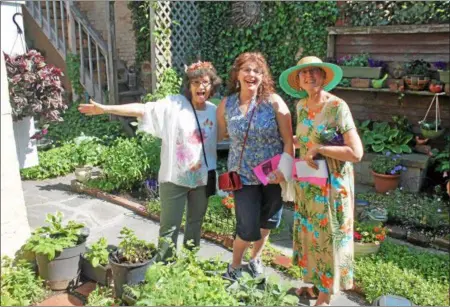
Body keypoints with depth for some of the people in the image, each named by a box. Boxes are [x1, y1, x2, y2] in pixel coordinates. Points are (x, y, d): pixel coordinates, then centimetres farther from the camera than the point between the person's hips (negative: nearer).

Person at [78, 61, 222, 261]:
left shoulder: (214, 111, 1)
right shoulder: (173, 105, -10)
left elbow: (219, 138, 11)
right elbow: (141, 109, -16)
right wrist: (105, 109, -23)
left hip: (202, 177, 4)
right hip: (175, 177, -4)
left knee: (196, 223, 19)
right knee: (169, 227, 4)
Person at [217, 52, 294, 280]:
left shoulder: (274, 102, -10)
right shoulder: (226, 105, -4)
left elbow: (288, 141, -10)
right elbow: (218, 136, 7)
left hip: (273, 175, 1)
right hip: (244, 175, 0)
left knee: (267, 221, 17)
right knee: (248, 228, -2)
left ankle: (255, 258, 45)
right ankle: (235, 267, 27)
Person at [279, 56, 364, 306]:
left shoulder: (338, 106, -18)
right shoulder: (301, 105, 3)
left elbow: (356, 153, -24)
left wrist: (318, 149, -23)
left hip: (331, 184, -6)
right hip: (306, 182, 7)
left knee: (327, 237, 7)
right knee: (309, 233, 18)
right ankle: (313, 284, 38)